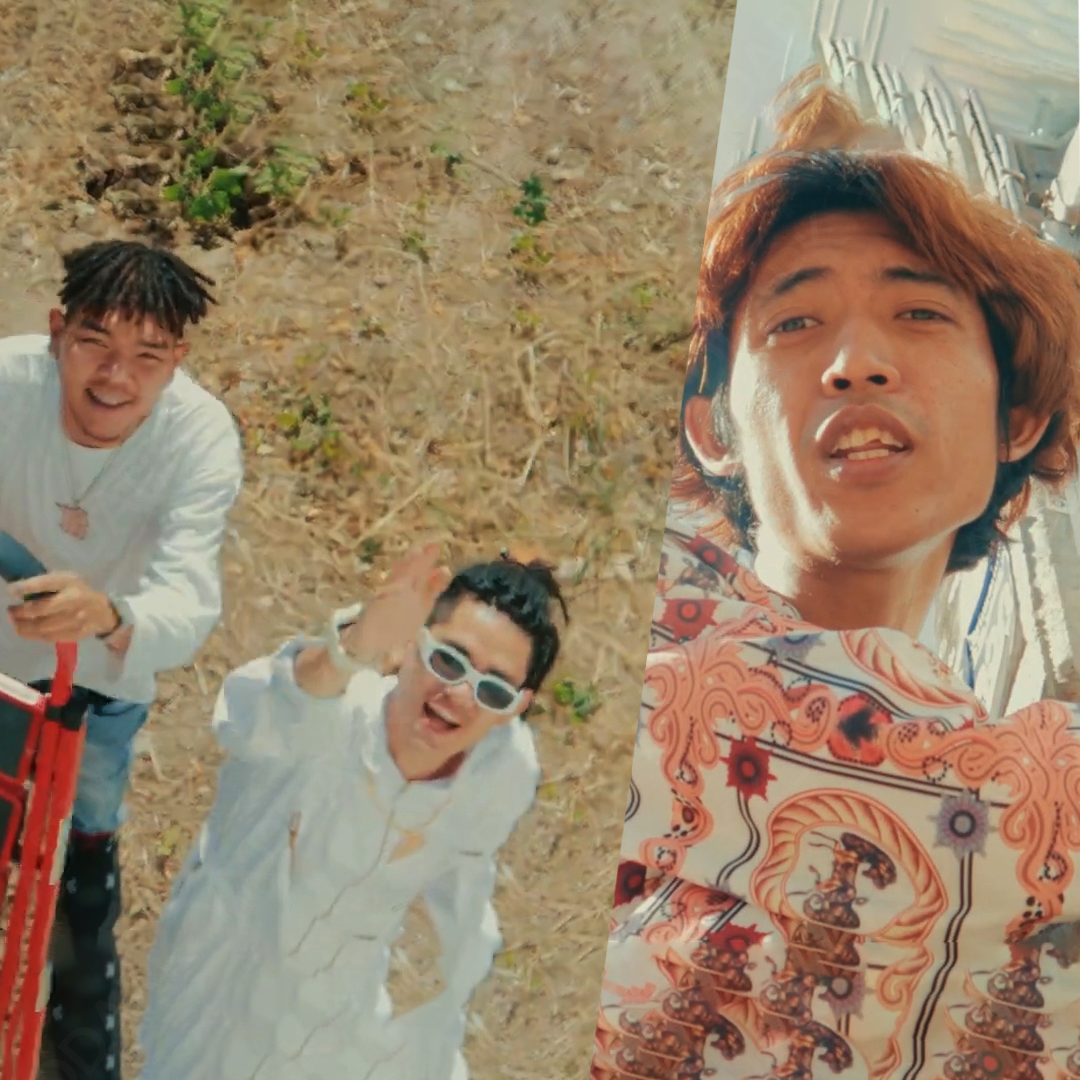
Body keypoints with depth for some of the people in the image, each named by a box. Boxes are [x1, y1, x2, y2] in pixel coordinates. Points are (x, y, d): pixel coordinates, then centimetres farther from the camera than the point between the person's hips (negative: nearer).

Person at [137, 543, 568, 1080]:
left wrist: (447, 996, 11)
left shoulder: (508, 770, -22)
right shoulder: (342, 703, -38)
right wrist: (347, 652, -83)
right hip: (232, 969, -2)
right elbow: (257, 719, -63)